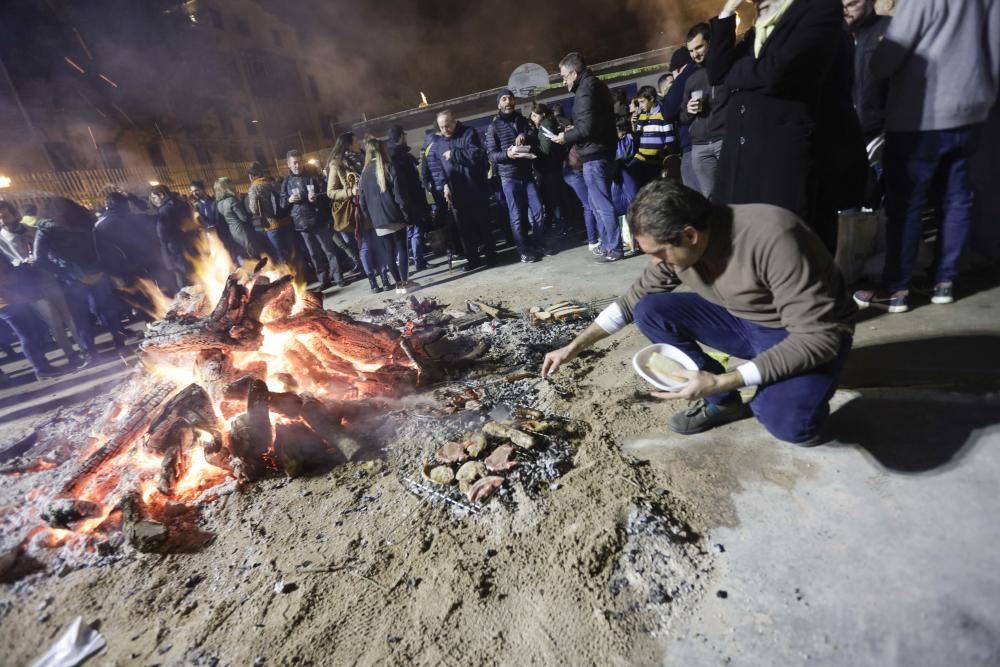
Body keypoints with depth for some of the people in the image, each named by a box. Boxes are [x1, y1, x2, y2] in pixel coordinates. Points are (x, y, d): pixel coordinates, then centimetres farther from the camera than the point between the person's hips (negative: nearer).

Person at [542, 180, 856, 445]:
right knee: (649, 311, -14)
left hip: (810, 333, -5)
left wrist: (721, 381, -37)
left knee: (788, 423, -33)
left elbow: (817, 337, -31)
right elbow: (632, 300, 0)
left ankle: (796, 397, 5)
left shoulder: (772, 238, -34)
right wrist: (574, 347, -3)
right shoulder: (677, 246, -14)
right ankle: (722, 402, -1)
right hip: (742, 321, 6)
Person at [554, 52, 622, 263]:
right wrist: (573, 129, 15)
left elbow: (587, 127, -22)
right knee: (598, 204, 15)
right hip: (601, 153, 10)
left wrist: (566, 137, -7)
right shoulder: (594, 85, 19)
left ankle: (613, 249, -1)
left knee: (602, 205, -6)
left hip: (595, 156, -10)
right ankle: (607, 245, 21)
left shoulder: (586, 89, -13)